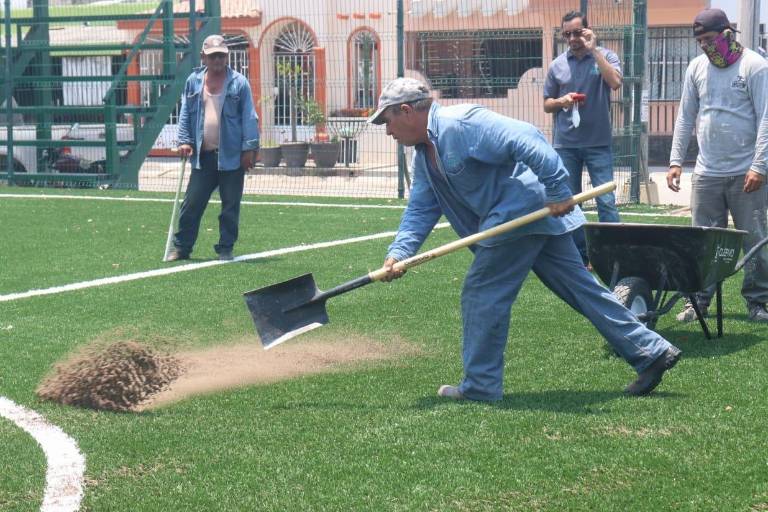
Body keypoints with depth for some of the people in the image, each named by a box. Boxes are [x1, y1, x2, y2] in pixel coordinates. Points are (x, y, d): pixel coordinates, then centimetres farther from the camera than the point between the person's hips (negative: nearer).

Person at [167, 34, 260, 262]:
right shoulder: (194, 81, 8)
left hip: (231, 155, -2)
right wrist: (184, 140, 1)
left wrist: (249, 148, -8)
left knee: (230, 206, 4)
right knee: (191, 204, 3)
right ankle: (181, 247, 11)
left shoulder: (239, 83, 0)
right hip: (203, 155, 2)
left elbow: (249, 117, -2)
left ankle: (225, 249, 14)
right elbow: (185, 113, 13)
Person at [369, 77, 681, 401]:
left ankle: (480, 386, 5)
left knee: (481, 293, -3)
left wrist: (557, 190, -26)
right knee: (582, 288, 11)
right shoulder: (424, 155, 17)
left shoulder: (458, 124, -16)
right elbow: (420, 210, 14)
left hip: (520, 212, -10)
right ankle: (652, 352, 14)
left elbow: (526, 139, -24)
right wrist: (398, 253, -2)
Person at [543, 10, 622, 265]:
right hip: (565, 145, 3)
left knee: (606, 201, -8)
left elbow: (615, 82, -20)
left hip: (598, 143, -3)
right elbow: (547, 104, 13)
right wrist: (562, 101, -9)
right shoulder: (557, 65, 7)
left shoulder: (604, 56, 0)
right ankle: (579, 256, 16)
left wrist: (593, 50, -17)